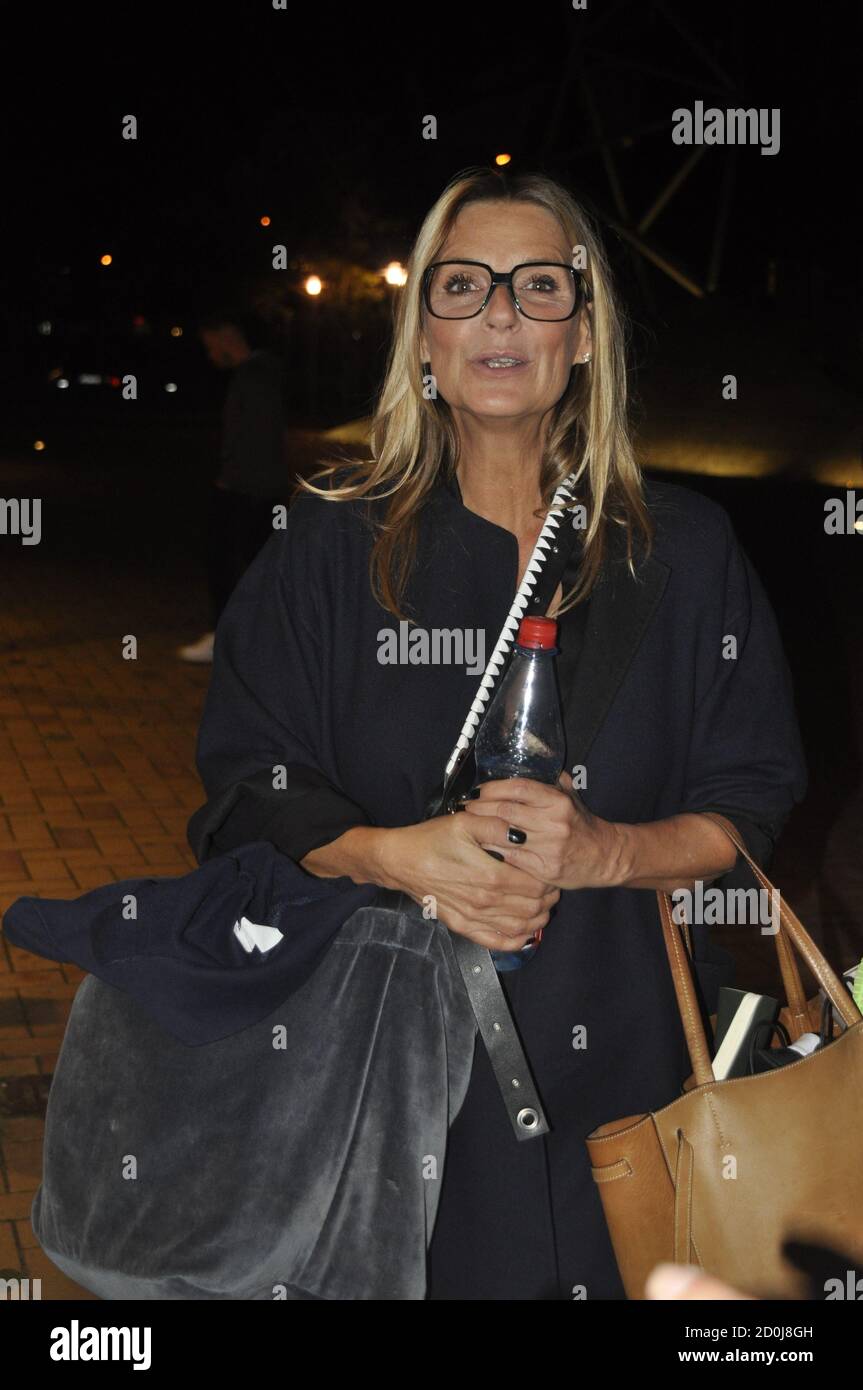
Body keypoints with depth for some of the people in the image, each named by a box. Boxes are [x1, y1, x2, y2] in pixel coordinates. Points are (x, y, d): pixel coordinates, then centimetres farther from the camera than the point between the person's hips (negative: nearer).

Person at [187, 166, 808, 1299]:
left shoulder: (684, 550, 3)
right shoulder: (333, 547, 3)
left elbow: (753, 807, 2)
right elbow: (246, 788, 0)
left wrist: (602, 849, -18)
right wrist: (396, 855, -19)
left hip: (613, 1044, 1)